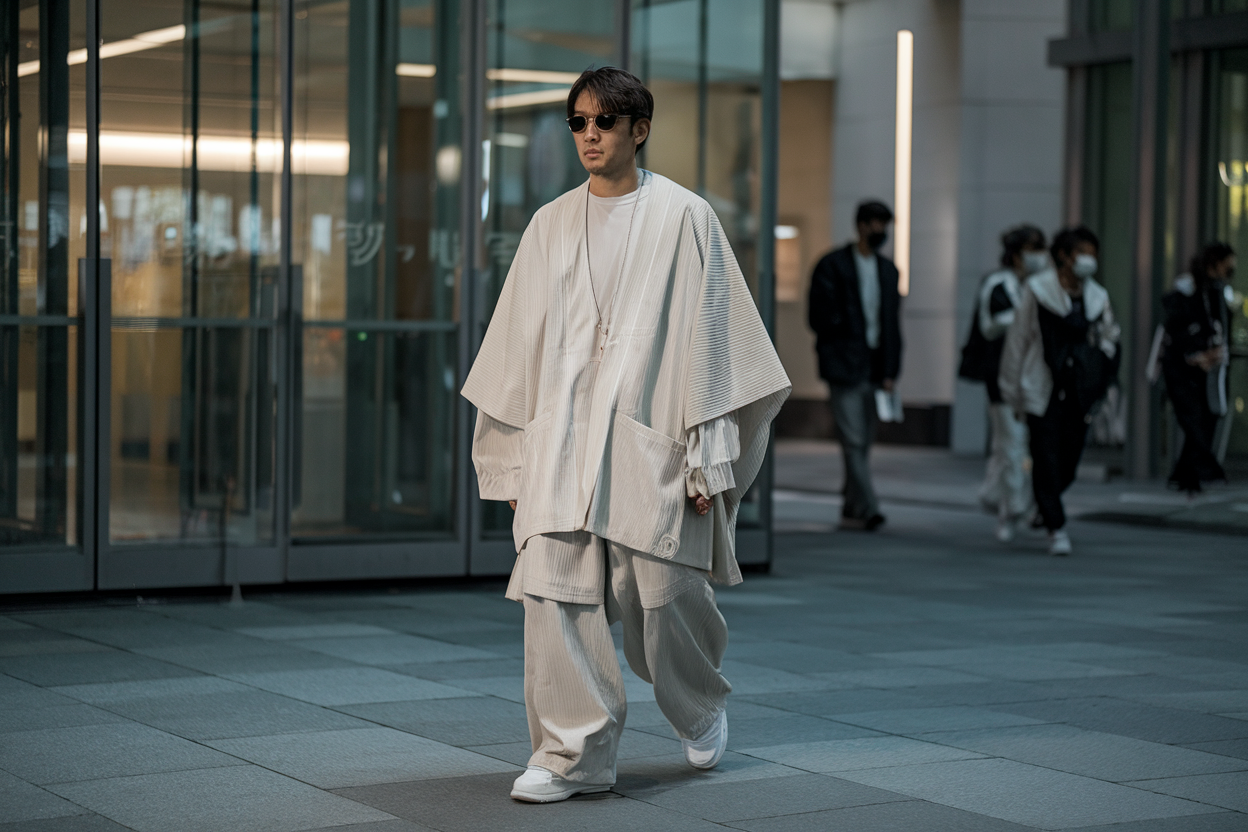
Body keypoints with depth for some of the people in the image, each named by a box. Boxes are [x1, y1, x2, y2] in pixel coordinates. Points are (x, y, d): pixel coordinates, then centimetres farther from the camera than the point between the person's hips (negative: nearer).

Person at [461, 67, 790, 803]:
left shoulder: (684, 218, 1)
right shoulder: (551, 225, 11)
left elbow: (707, 335, -1)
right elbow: (521, 341, 13)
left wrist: (708, 457, -6)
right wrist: (511, 459, 10)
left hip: (648, 435, -3)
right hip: (561, 438, 3)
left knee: (661, 593, 1)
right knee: (554, 590, -7)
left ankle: (704, 707, 32)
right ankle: (574, 755, 1)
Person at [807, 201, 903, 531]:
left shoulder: (888, 270, 14)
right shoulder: (832, 265, -2)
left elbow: (892, 323, 13)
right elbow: (821, 317, -5)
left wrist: (890, 370, 6)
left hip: (875, 367, 5)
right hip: (844, 367, -5)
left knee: (863, 442, 8)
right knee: (853, 440, -11)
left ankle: (851, 511, 17)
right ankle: (867, 508, -15)